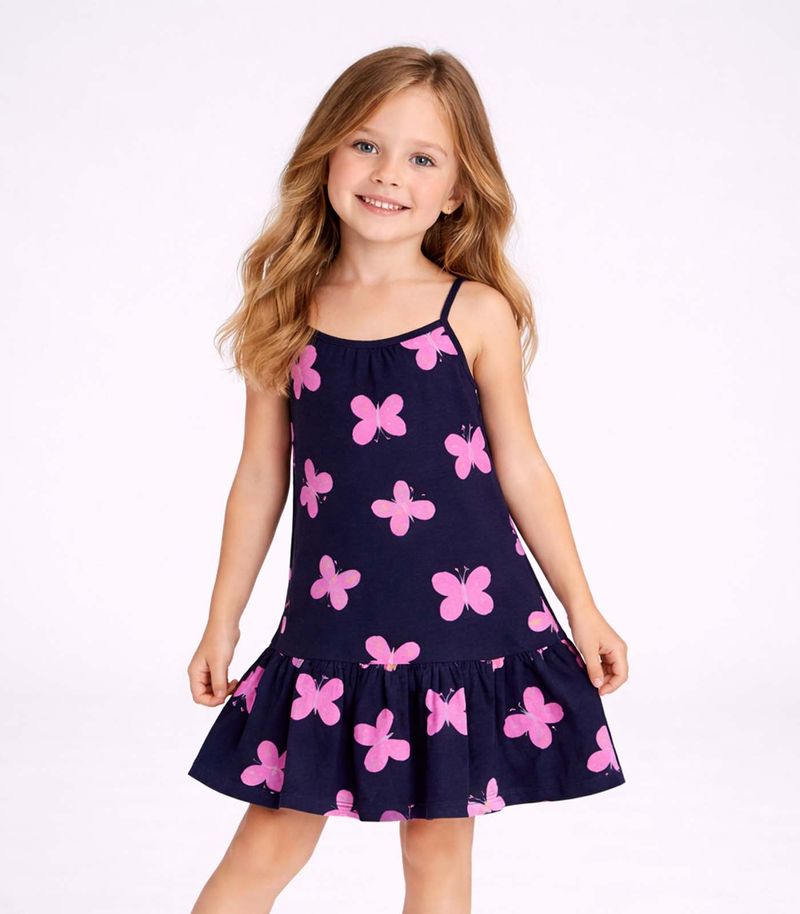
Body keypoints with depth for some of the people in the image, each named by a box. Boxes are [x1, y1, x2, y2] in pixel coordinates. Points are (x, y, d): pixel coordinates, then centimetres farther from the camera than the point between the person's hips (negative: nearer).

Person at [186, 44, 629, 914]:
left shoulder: (477, 313, -4)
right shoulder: (288, 319, 1)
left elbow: (520, 467, 3)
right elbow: (260, 479, 7)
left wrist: (581, 606, 7)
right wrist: (221, 622, 11)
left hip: (465, 622, -1)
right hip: (331, 630, 1)